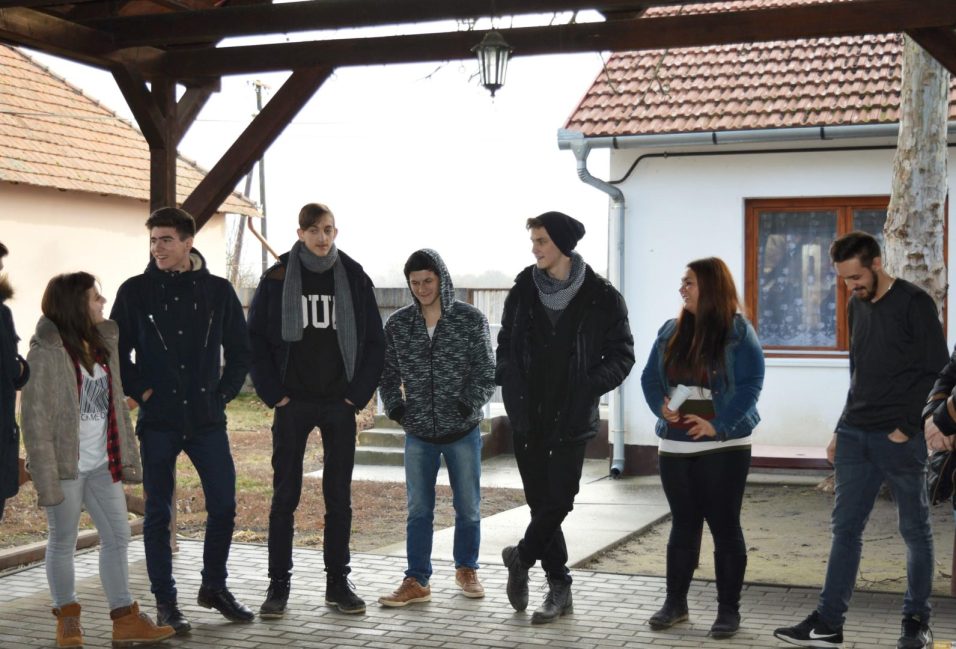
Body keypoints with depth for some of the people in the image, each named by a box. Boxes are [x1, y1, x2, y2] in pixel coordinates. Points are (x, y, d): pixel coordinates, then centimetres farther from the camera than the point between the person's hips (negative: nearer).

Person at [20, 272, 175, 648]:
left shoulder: (102, 343, 7)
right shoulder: (46, 352, -14)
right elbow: (36, 420, -14)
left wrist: (128, 457, 13)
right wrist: (46, 478, -17)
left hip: (101, 464, 6)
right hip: (66, 464, -6)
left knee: (118, 536, 7)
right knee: (63, 542, 7)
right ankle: (67, 618, 23)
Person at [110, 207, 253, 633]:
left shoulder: (218, 291, 5)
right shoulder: (136, 291, 1)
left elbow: (240, 351, 12)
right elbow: (116, 353, 5)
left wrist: (223, 392, 2)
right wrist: (141, 391, -5)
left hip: (207, 419, 2)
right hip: (157, 421, -1)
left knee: (223, 506, 2)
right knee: (158, 513, 3)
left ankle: (214, 587, 22)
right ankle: (165, 602, 13)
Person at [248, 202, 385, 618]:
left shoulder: (354, 278, 3)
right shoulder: (277, 278, 0)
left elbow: (374, 341, 7)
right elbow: (256, 339, 2)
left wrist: (359, 392, -1)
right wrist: (273, 393, -5)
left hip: (340, 404, 1)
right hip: (293, 402, -1)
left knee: (339, 497, 7)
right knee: (285, 496, 1)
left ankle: (338, 583, 16)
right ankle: (278, 585, 9)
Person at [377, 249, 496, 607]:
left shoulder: (472, 320, -4)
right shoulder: (398, 324, 2)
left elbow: (486, 373, -2)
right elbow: (388, 373, 11)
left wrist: (469, 405, -14)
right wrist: (395, 406, -3)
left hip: (462, 431, -1)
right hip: (418, 434, 1)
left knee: (468, 507, 10)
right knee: (418, 510, 3)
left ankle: (466, 569, 28)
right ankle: (417, 581, 8)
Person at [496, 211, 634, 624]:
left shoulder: (601, 297, -3)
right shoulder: (522, 292, 7)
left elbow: (621, 355, 1)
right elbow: (506, 347, 13)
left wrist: (589, 386, -12)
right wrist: (511, 390, -2)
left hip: (572, 419, -3)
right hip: (528, 417, 3)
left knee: (558, 501, -7)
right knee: (541, 502, 4)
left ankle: (521, 558, 17)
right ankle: (558, 588, 16)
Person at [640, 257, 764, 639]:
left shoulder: (738, 332, -7)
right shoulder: (671, 331, 9)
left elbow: (750, 385, -12)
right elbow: (650, 377, 11)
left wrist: (718, 425, -20)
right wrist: (661, 406, -9)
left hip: (724, 447, -5)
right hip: (675, 447, 5)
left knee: (725, 526, 2)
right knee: (683, 525, 12)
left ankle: (729, 610, 11)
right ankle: (675, 602, 22)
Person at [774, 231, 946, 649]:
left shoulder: (915, 303, -8)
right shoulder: (857, 306, 13)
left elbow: (936, 373, -10)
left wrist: (907, 427, -15)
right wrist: (841, 430, 15)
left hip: (900, 438, -6)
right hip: (856, 436, 7)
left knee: (915, 529, 5)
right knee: (845, 527, 5)